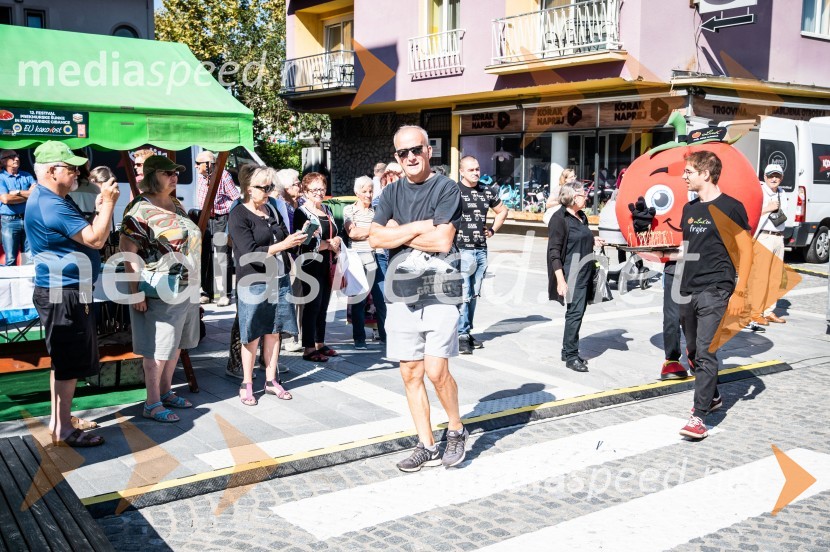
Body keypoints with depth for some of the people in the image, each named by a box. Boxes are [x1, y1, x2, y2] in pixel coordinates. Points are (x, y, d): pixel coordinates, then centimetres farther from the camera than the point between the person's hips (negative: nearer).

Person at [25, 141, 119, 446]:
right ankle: (63, 428, 5)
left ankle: (60, 417, 29)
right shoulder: (51, 206, -21)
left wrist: (102, 206, 7)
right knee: (69, 362, -3)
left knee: (65, 359, 18)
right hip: (64, 294, -11)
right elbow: (96, 239, -24)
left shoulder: (48, 198, 14)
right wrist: (108, 202, -18)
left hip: (64, 292, 11)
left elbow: (83, 232, 19)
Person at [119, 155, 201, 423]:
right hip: (159, 291, -8)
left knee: (176, 342, 16)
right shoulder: (140, 209, -12)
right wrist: (135, 291, -21)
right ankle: (152, 404, 7)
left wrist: (194, 283, 19)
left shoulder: (177, 206, 13)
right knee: (158, 347, -2)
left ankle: (166, 392, 29)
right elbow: (128, 251, -17)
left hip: (186, 288, 8)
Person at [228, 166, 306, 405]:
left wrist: (296, 238, -3)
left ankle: (271, 381, 22)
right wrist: (282, 245, -20)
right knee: (252, 336, 2)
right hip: (254, 284, -6)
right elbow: (250, 253, -18)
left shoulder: (272, 210, 11)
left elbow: (284, 238, 18)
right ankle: (246, 385, 14)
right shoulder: (238, 216, -9)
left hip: (280, 280, 6)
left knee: (273, 331, 11)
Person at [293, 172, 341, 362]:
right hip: (311, 266, -7)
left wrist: (334, 243, -1)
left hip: (327, 265, 7)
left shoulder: (327, 210, 16)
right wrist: (330, 244, -5)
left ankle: (320, 343, 22)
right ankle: (308, 349, 0)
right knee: (312, 306, -5)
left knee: (323, 306, 12)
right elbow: (307, 242, -16)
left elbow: (336, 236, 23)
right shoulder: (302, 213, -7)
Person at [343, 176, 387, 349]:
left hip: (377, 257, 2)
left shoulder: (377, 210, 14)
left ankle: (386, 334, 12)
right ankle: (359, 338, 12)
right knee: (359, 300, 4)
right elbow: (352, 233, -8)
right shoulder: (349, 210, 5)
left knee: (382, 299, 0)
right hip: (359, 259, -2)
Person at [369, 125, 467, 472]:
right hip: (400, 291, 5)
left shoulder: (446, 189, -3)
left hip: (439, 291, -5)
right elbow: (375, 238, -1)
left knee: (436, 371, -10)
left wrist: (397, 232, -6)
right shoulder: (391, 193, 12)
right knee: (410, 373, 7)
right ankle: (427, 447, 19)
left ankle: (456, 430, 17)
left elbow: (443, 240, -15)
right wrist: (418, 227, -10)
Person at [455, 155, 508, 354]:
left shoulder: (487, 191, 11)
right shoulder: (454, 191, -7)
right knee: (463, 293, -10)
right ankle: (462, 334, -3)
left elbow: (502, 211, 26)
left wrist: (493, 229, 12)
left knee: (474, 293, 11)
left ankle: (467, 332, 21)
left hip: (481, 249, 6)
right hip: (461, 249, -6)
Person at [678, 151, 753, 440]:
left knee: (705, 353, -12)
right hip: (688, 291, 7)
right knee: (693, 351, 15)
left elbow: (745, 251, -6)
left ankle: (699, 417, -10)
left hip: (715, 291, -7)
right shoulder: (690, 208, 14)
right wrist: (680, 285, 14)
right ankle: (711, 397, 35)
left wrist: (739, 292, -12)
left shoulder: (730, 207, -6)